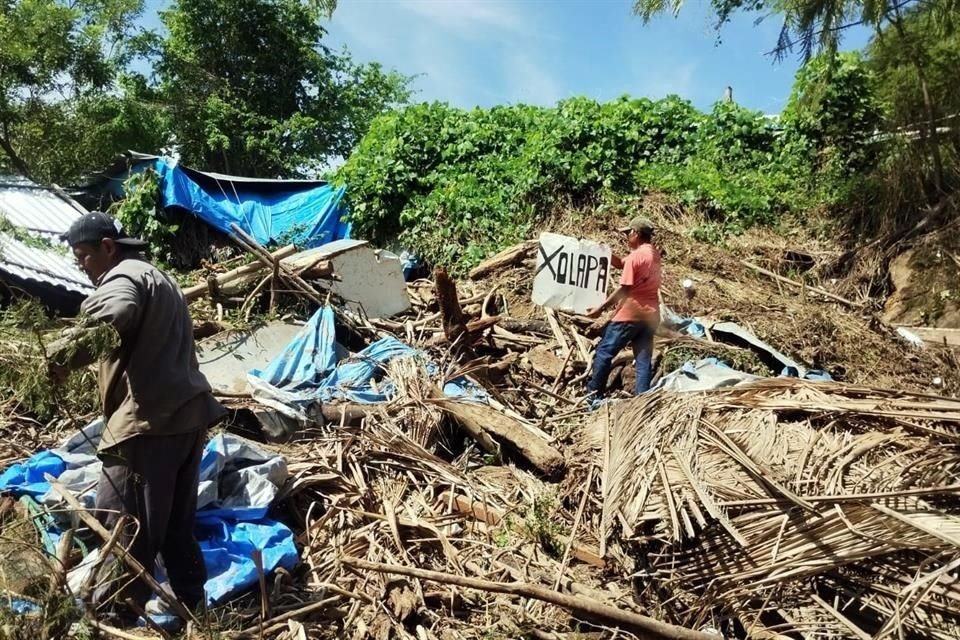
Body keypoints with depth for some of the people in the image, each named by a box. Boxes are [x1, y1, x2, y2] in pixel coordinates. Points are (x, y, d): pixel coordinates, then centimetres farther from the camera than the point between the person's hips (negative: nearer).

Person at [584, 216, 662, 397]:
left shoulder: (636, 256, -15)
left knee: (604, 352, 4)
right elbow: (621, 263, 18)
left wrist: (600, 308, -12)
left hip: (631, 314, -8)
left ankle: (594, 395, 11)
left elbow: (624, 289, -16)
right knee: (644, 360, 8)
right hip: (650, 314, 8)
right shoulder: (653, 253, 11)